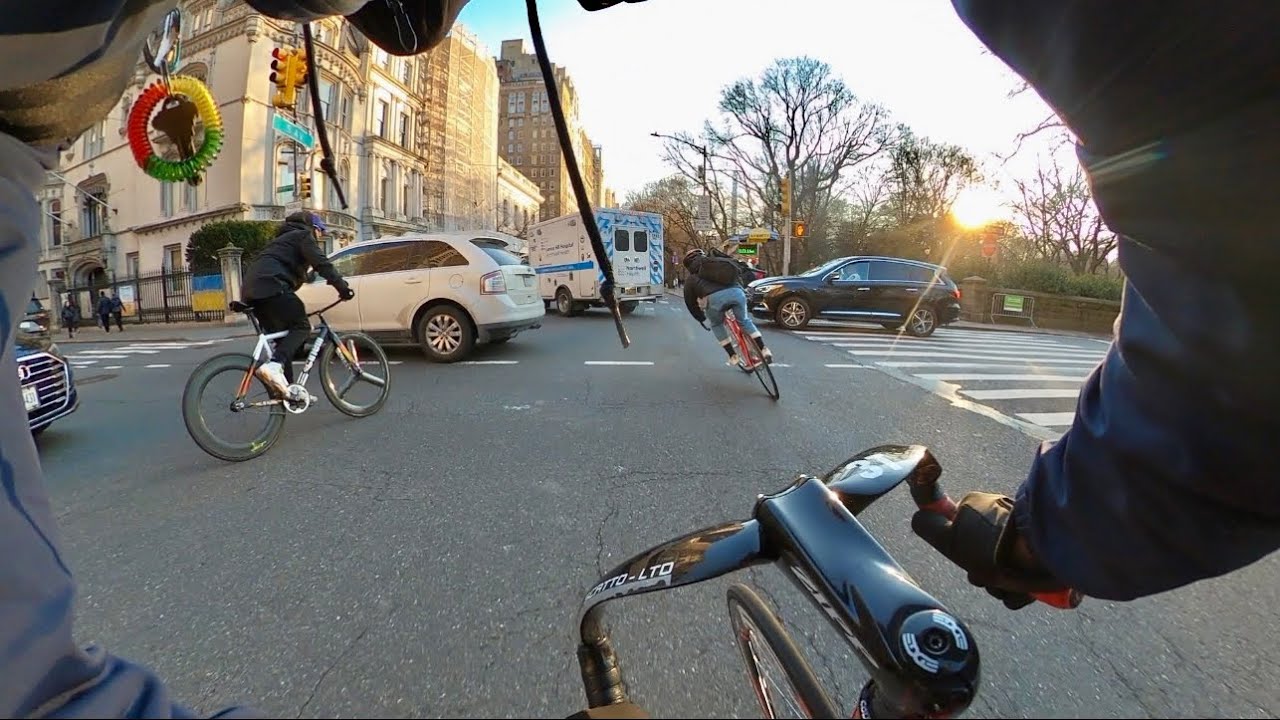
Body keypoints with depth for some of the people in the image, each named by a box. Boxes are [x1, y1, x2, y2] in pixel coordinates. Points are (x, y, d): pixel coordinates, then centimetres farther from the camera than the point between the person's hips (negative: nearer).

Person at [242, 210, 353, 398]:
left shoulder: (283, 238, 36)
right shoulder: (303, 235, 8)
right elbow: (321, 263, -9)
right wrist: (343, 287, -15)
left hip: (252, 288, 9)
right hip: (270, 285, -9)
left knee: (283, 337, 10)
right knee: (301, 327, -9)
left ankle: (287, 390, 9)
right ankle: (274, 365, -31)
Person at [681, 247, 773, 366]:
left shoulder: (691, 279, 31)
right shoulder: (718, 262, 39)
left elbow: (690, 302, 34)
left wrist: (701, 318, 48)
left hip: (715, 297, -2)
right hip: (737, 292, 3)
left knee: (716, 325, 28)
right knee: (745, 321, 29)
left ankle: (733, 356, 23)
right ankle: (764, 350, 19)